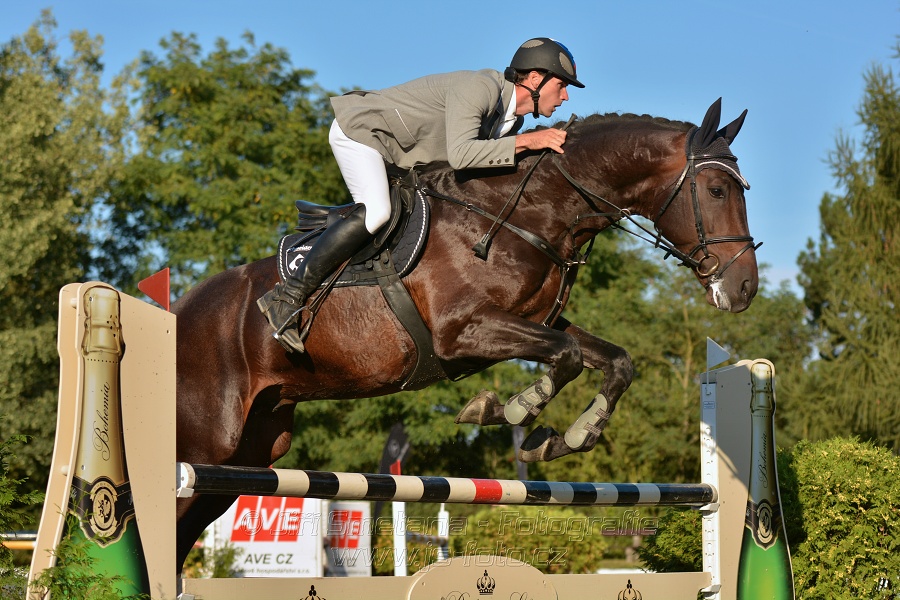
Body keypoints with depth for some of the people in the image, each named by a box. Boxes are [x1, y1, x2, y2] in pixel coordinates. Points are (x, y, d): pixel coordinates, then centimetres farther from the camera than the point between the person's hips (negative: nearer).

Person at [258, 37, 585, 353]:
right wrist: (526, 142, -39)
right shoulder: (479, 88, -27)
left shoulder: (511, 119, 3)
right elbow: (460, 155, -40)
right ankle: (287, 296, -28)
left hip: (394, 156, 10)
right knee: (375, 212, -30)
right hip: (358, 129, -10)